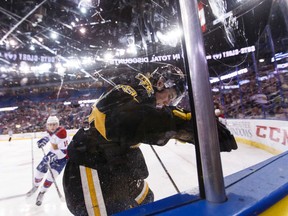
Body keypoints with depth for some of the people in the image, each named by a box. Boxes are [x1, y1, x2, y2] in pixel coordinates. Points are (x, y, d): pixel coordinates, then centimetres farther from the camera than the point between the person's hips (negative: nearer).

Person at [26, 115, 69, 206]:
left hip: (62, 156, -7)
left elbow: (64, 151, -33)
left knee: (52, 174, -17)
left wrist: (52, 156, -42)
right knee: (39, 170, 11)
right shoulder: (50, 130, -10)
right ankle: (36, 186, 44)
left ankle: (41, 193, 12)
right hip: (53, 153, 7)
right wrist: (44, 140, 0)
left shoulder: (61, 132, -34)